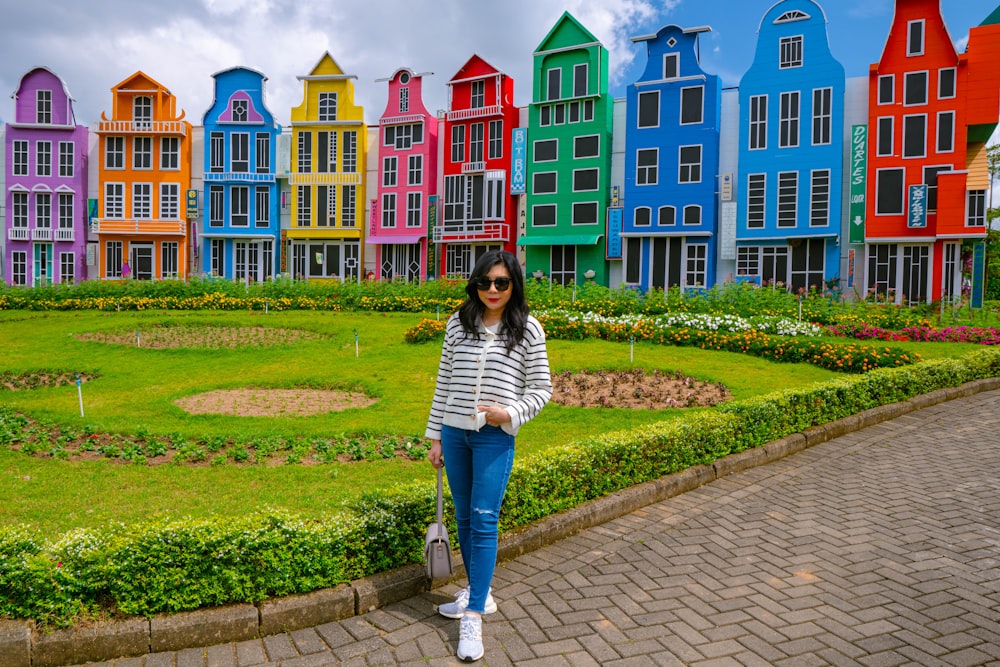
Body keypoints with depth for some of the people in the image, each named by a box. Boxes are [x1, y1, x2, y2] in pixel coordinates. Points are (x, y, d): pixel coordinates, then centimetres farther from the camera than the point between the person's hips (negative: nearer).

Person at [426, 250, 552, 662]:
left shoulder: (527, 330, -4)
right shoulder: (458, 323, 5)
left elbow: (541, 389, 0)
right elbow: (444, 383, 9)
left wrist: (510, 413, -18)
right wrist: (435, 436, 9)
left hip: (495, 437, -4)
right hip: (454, 432, 4)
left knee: (484, 522, -5)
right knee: (464, 517, 14)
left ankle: (473, 617, 4)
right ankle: (478, 592, 33)